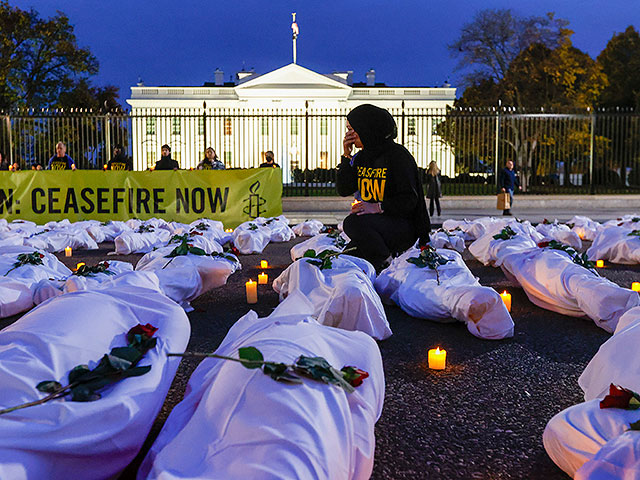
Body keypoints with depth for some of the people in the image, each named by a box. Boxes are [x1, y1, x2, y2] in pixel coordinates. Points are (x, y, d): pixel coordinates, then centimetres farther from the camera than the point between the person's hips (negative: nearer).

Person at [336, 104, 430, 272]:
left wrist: (378, 207, -27)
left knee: (353, 222, -31)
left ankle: (387, 262, -12)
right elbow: (343, 190, 4)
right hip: (375, 224, 7)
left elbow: (409, 201, -16)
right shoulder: (362, 157, 10)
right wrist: (347, 156, -2)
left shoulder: (398, 155, -11)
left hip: (403, 228, -7)